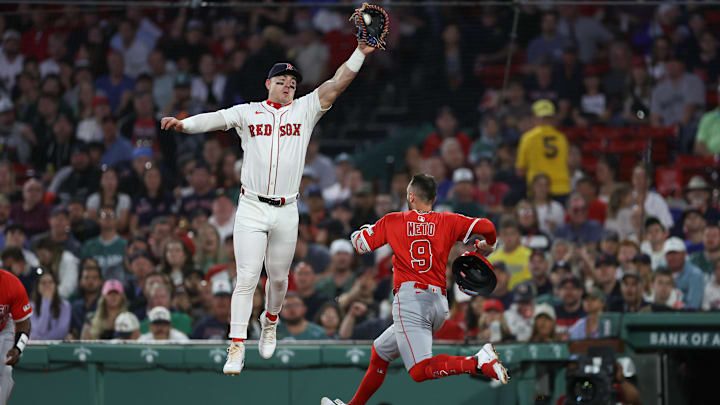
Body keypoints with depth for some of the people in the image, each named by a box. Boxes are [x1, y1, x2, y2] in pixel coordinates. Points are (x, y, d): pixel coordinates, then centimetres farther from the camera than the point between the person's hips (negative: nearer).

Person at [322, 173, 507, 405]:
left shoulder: (393, 222, 5)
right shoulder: (447, 221, 10)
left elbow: (359, 244, 11)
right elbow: (486, 227, 0)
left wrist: (370, 227, 33)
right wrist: (485, 247, 21)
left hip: (411, 301, -6)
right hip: (440, 305, 6)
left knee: (420, 371, -20)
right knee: (380, 352, 24)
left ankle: (477, 363, -38)